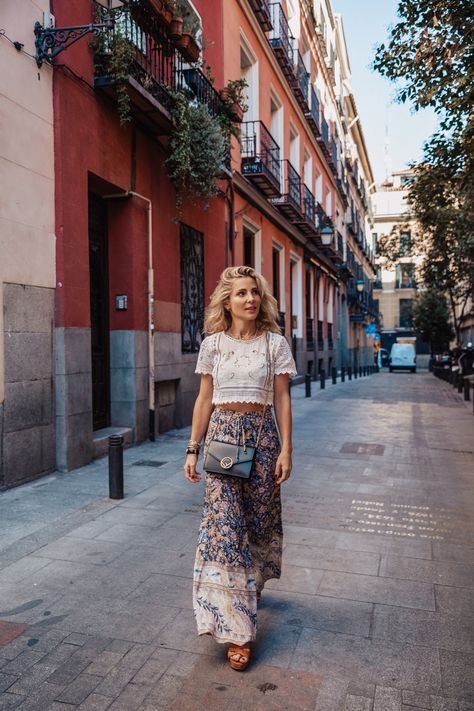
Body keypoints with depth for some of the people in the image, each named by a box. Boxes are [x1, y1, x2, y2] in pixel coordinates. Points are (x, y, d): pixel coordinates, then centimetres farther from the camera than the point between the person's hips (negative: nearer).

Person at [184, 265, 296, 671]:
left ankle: (254, 584, 44)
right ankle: (236, 627, 6)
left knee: (260, 515, 12)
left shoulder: (275, 343, 0)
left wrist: (286, 450, -4)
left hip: (262, 435, 0)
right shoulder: (212, 344, 3)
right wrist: (193, 449, 3)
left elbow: (282, 399, 0)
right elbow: (204, 400, 5)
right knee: (224, 521, -4)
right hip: (222, 434, 0)